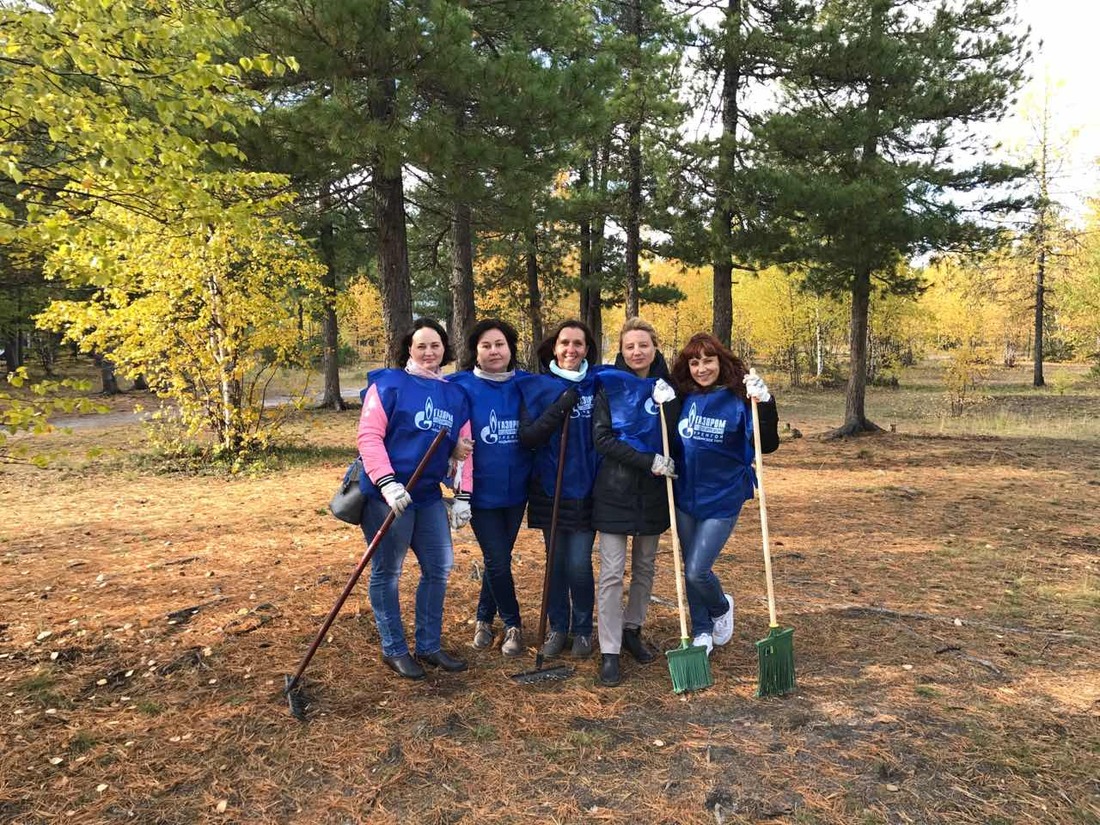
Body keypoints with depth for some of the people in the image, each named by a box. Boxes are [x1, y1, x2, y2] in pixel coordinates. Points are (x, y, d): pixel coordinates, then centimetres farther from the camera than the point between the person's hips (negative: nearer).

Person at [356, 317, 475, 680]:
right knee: (386, 572, 4)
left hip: (429, 495, 6)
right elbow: (369, 436, -13)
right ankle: (394, 650, 20)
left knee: (439, 567, 10)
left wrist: (463, 495, 7)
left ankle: (429, 646, 25)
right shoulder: (388, 384, -5)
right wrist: (387, 483, -23)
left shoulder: (456, 395, 11)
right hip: (388, 494, -6)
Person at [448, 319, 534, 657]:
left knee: (499, 558, 15)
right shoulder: (461, 387, -9)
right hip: (482, 490, -3)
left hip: (516, 489, 3)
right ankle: (512, 625, 22)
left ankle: (484, 618, 35)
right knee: (498, 561, 1)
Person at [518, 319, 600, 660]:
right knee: (555, 563, 11)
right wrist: (559, 409, -19)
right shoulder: (536, 386, -1)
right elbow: (527, 438, -10)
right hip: (550, 489, 1)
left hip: (585, 490, -1)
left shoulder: (598, 384, 0)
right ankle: (557, 627, 28)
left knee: (579, 566, 0)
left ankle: (582, 629, 22)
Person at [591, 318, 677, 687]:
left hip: (653, 491, 3)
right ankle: (609, 650, 6)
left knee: (645, 567, 14)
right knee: (612, 572, -3)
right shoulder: (609, 385, -4)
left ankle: (632, 629, 33)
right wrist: (649, 461, -17)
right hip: (615, 490, -3)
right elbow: (602, 438, -11)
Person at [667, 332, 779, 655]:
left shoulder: (738, 398, -12)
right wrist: (664, 403, -6)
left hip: (722, 498, -4)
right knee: (690, 569, 13)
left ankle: (722, 607, 27)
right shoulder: (683, 397, 0)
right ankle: (702, 632, 33)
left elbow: (767, 445, -18)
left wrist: (765, 405, -33)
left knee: (697, 571, -6)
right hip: (685, 496, 4)